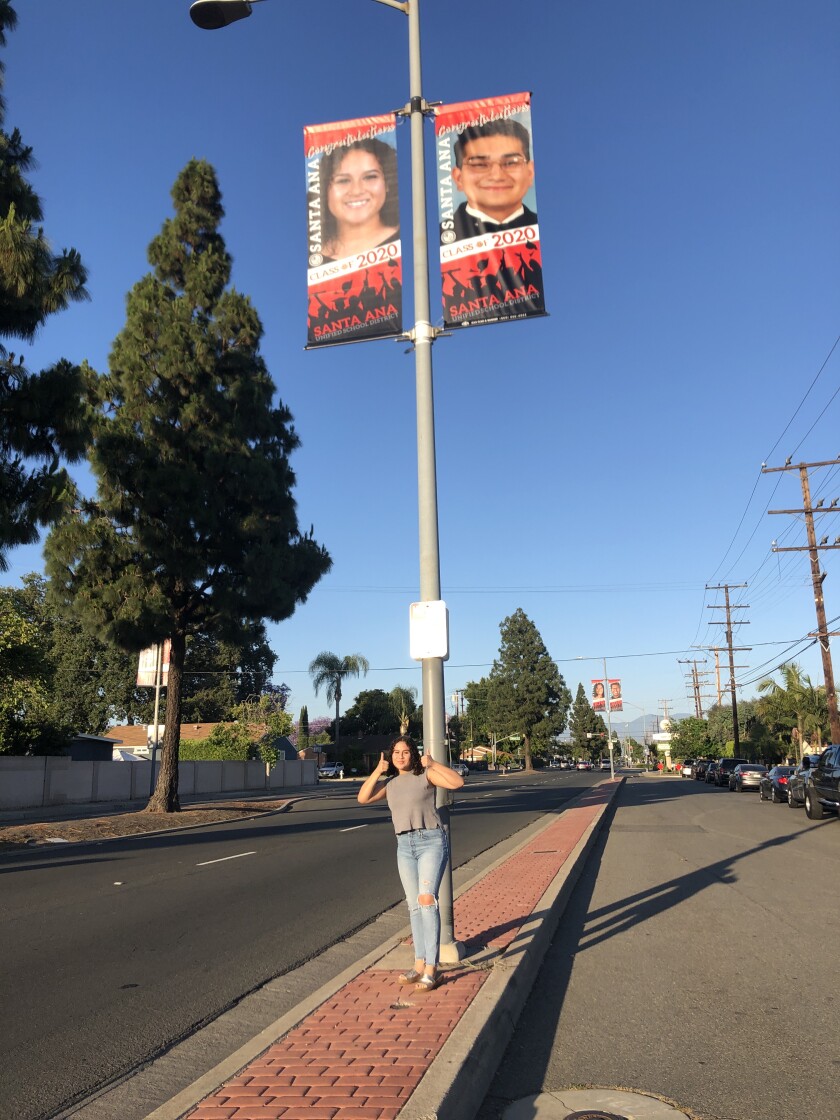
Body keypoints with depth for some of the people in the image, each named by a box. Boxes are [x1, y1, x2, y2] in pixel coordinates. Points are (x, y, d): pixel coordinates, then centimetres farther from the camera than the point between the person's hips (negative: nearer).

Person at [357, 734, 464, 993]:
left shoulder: (425, 774, -1)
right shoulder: (390, 783, 14)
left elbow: (457, 782, -14)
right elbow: (363, 798, 1)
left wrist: (432, 763, -15)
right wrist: (379, 770, -3)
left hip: (431, 841, -6)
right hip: (405, 846, 6)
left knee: (427, 899, -18)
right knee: (415, 906, 9)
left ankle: (430, 970, -17)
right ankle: (419, 966, 17)